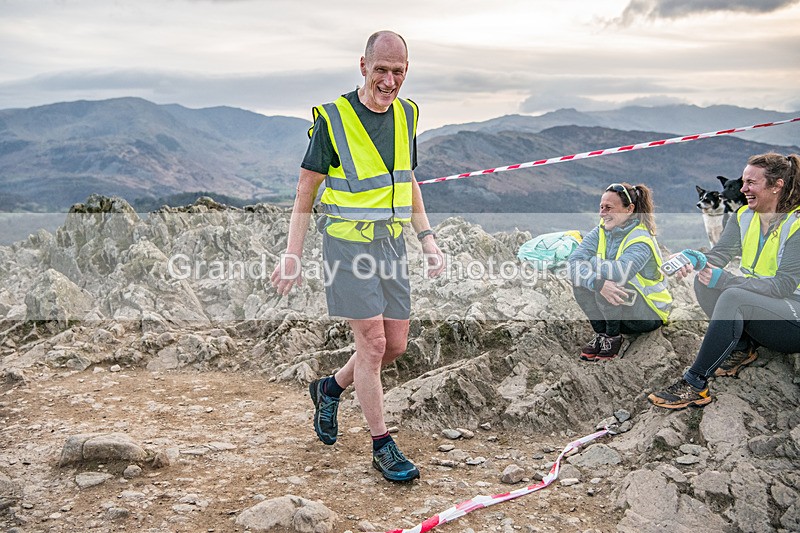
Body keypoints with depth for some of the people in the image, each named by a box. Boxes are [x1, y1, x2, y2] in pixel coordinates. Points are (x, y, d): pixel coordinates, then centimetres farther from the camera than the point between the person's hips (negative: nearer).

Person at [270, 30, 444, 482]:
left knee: (396, 345, 8)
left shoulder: (407, 114, 8)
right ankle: (383, 445, 9)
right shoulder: (333, 118, -10)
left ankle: (330, 388, 34)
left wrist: (427, 237, 10)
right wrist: (293, 254, -8)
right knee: (372, 343, -6)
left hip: (392, 242, 6)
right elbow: (307, 189, -4)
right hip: (349, 242, -6)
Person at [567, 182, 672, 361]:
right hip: (615, 307, 6)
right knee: (580, 281, -18)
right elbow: (574, 261, -19)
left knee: (610, 280, -31)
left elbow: (621, 272, -42)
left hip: (651, 313, -6)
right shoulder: (601, 231, -3)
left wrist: (590, 261, -23)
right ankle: (600, 333, -1)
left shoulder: (641, 241, -22)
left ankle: (613, 337, -9)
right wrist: (598, 283, -38)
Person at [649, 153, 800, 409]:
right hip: (755, 306, 7)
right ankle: (742, 348, -6)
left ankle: (694, 384, -32)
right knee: (704, 281, -16)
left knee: (733, 296, -34)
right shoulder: (743, 216, 4)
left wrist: (725, 280, -32)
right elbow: (720, 253, -6)